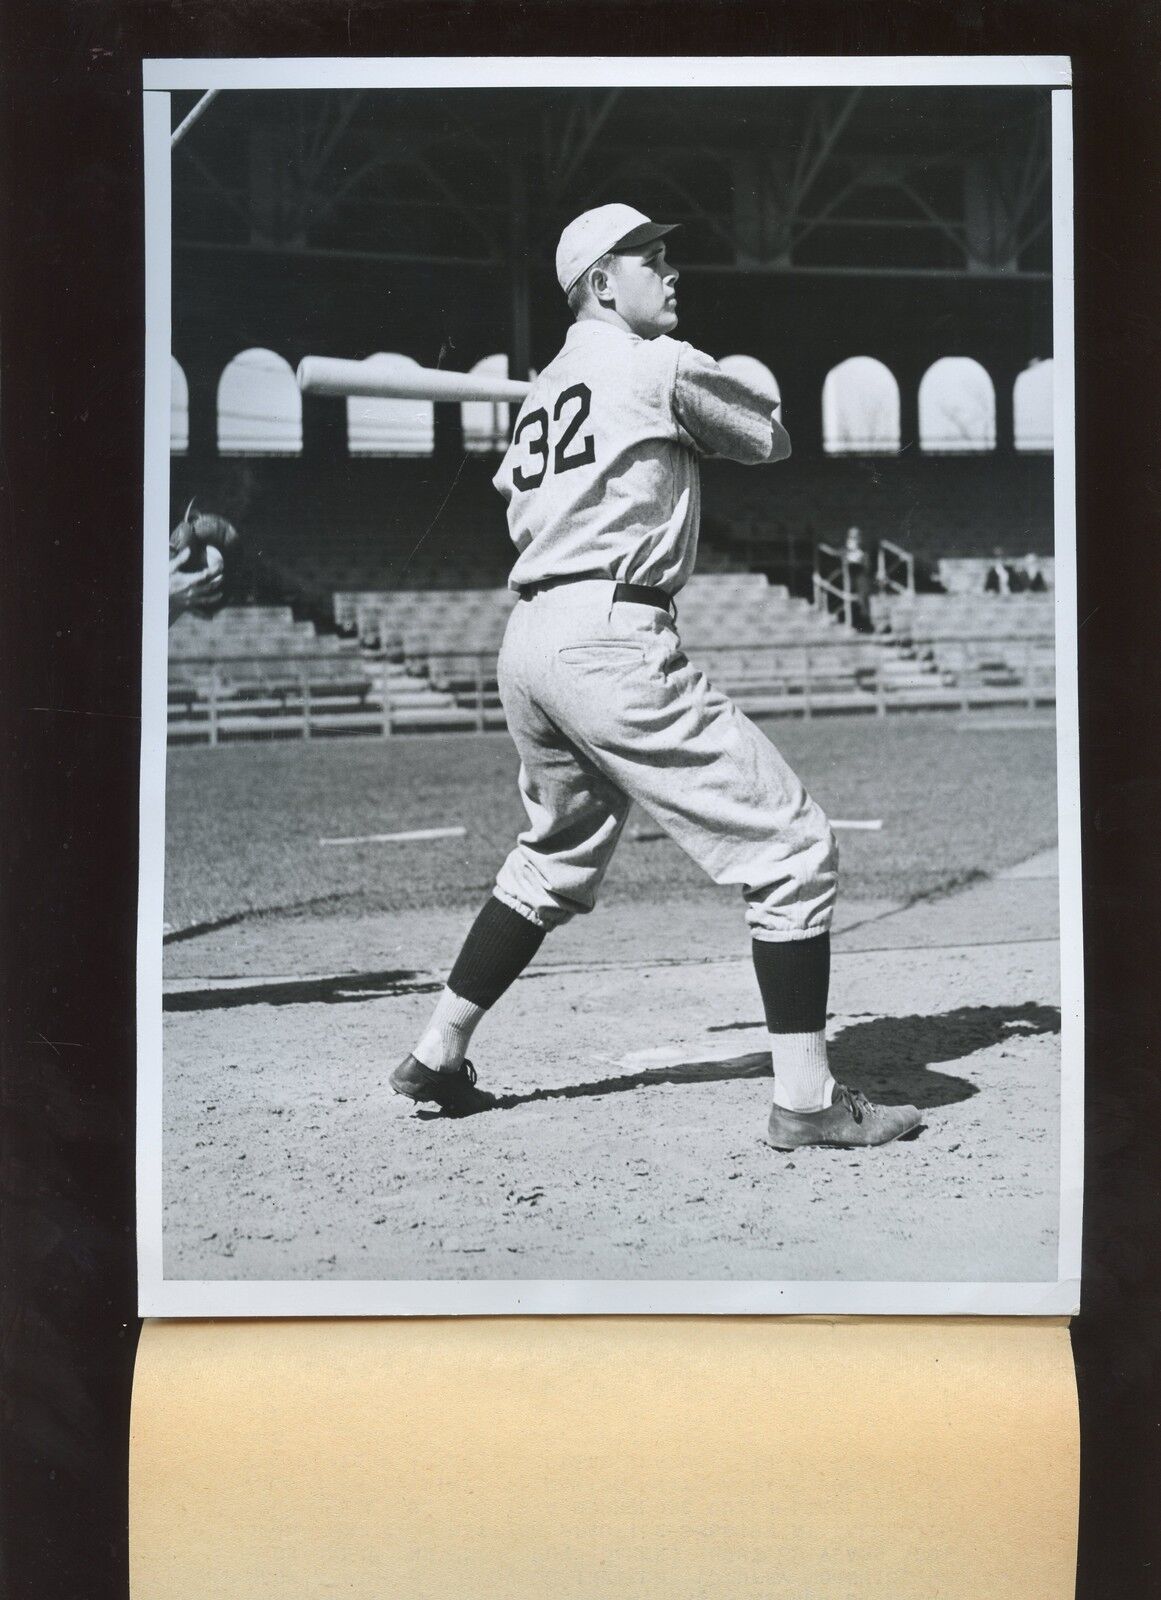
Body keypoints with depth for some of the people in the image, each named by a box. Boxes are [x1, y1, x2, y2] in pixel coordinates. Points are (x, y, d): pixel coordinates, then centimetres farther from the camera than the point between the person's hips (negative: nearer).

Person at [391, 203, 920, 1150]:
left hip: (528, 641, 9)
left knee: (559, 857, 27)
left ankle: (438, 1057, 31)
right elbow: (774, 439, 11)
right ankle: (807, 1100, -7)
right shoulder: (663, 366, 0)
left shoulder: (539, 396, 22)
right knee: (792, 845, -5)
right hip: (610, 638, -9)